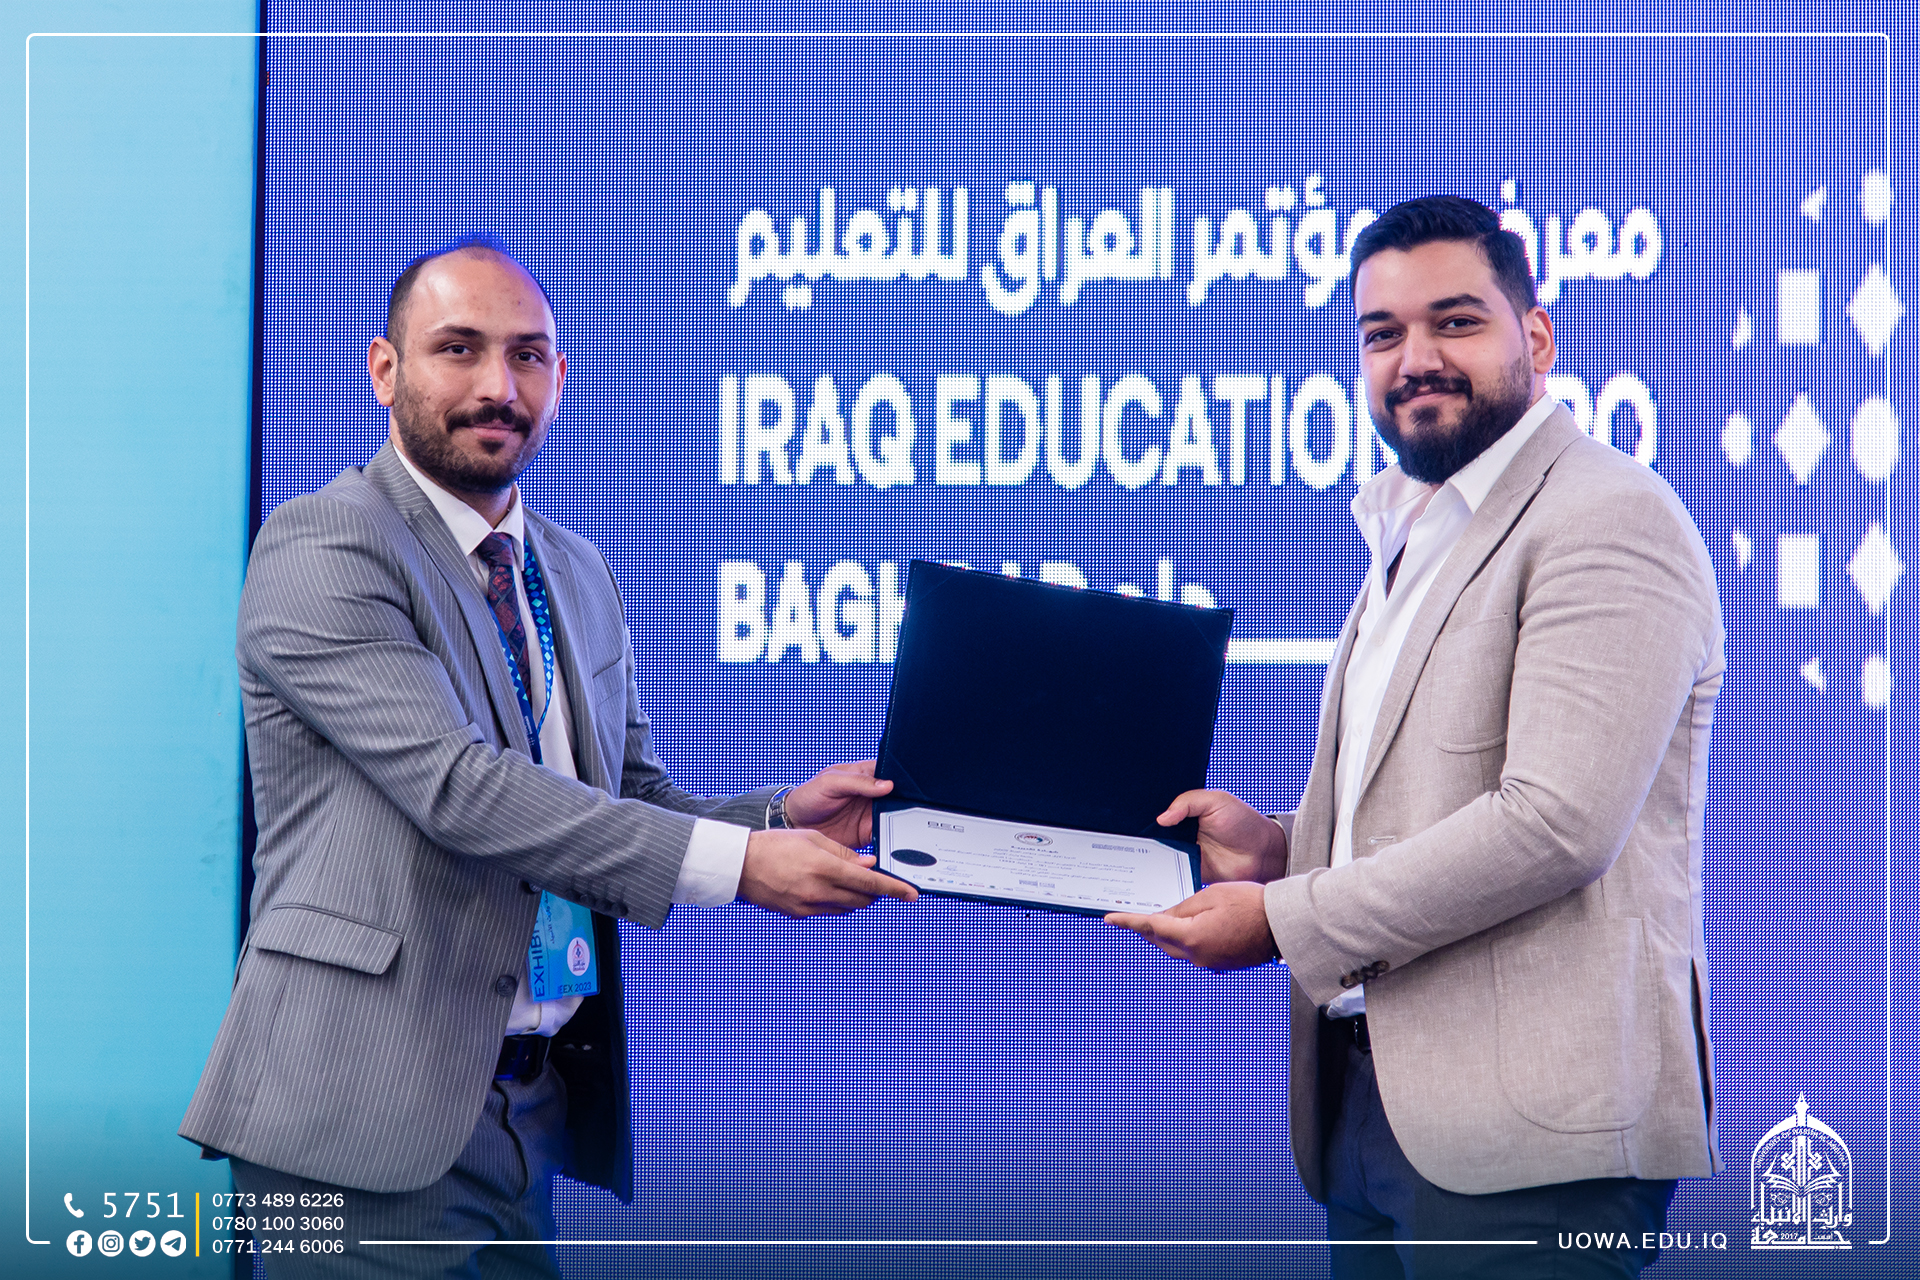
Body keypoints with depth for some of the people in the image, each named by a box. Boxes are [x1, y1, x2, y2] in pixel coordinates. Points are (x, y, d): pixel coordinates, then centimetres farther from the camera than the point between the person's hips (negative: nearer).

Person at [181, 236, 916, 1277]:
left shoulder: (579, 576, 17)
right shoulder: (321, 550, -10)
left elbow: (632, 798, 17)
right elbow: (456, 787, -20)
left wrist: (782, 818, -5)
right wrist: (736, 861, -23)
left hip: (536, 1109, 7)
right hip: (377, 1116, -7)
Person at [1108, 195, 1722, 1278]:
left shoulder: (1609, 518, -11)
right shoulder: (1413, 535, 20)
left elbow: (1555, 823, -21)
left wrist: (1284, 920, -15)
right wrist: (1284, 848, 7)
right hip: (1373, 1102, 9)